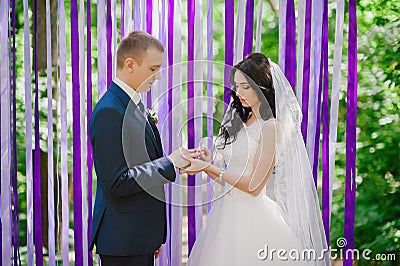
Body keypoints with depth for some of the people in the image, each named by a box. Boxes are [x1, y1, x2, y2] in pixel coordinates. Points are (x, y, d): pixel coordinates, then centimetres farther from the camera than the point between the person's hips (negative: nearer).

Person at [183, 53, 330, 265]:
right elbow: (232, 180, 11)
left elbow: (254, 186, -16)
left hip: (253, 218, -7)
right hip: (228, 213, 7)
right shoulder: (241, 123, 12)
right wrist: (208, 161, -6)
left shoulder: (270, 127, -11)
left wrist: (208, 168, -17)